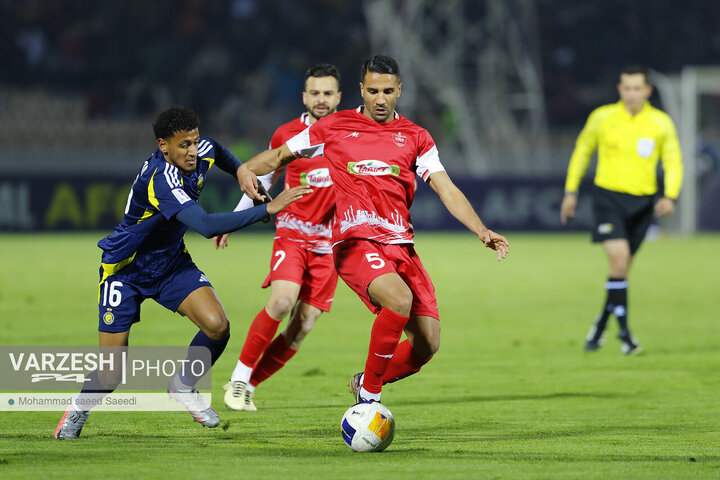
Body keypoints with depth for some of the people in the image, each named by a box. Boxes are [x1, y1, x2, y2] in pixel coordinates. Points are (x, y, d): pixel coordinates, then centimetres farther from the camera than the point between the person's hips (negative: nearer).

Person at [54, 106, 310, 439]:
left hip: (172, 265, 6)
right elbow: (207, 226, -46)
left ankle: (183, 386, 8)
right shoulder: (160, 179, -35)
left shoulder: (201, 153, -10)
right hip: (126, 271, -6)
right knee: (112, 372, -4)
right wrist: (267, 209, -47)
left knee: (217, 326, -19)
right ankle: (80, 407, 30)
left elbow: (217, 152, 19)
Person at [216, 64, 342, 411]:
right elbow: (262, 178, 13)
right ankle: (239, 378, -13)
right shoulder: (287, 135, 0)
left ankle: (248, 386, 6)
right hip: (293, 230, -2)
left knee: (303, 325, -6)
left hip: (330, 239, 2)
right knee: (282, 300, -26)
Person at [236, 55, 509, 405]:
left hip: (400, 244, 4)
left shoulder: (415, 137, 13)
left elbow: (445, 188, 6)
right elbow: (279, 155, 17)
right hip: (354, 241, -4)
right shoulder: (334, 127, 9)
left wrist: (481, 231, -8)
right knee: (399, 298, -33)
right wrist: (246, 169, -4)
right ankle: (370, 395, -17)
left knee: (428, 343, -6)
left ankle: (365, 384, 23)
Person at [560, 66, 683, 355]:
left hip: (642, 201, 2)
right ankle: (624, 332, -15)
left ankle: (601, 324, 29)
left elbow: (673, 163, 6)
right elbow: (582, 152, 13)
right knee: (619, 258, -18)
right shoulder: (602, 118, 0)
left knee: (622, 266, 8)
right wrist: (571, 192, 11)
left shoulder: (661, 123, 2)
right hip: (608, 197, -2)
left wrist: (670, 197, -11)